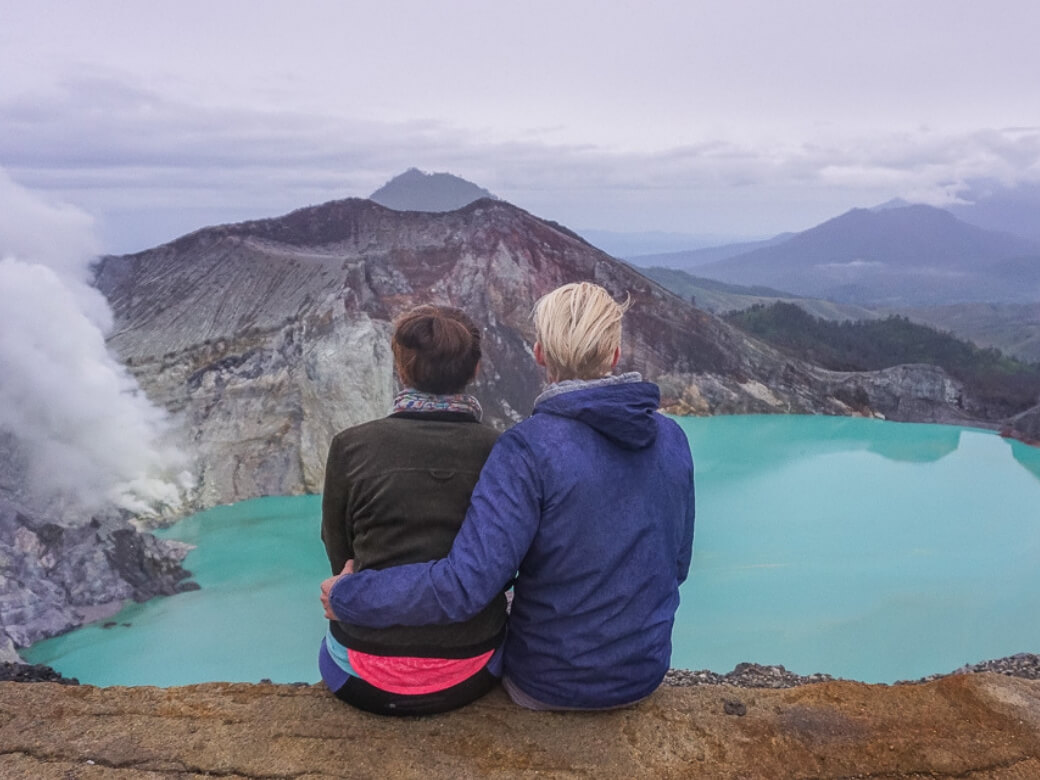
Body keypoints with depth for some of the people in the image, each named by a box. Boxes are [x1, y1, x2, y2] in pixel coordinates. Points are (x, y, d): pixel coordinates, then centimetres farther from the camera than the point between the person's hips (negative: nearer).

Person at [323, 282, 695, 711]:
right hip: (646, 673, 5)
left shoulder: (527, 449, -25)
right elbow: (677, 565, 3)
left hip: (550, 686, -4)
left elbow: (463, 586, -32)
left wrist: (346, 595, -18)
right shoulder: (672, 439, -8)